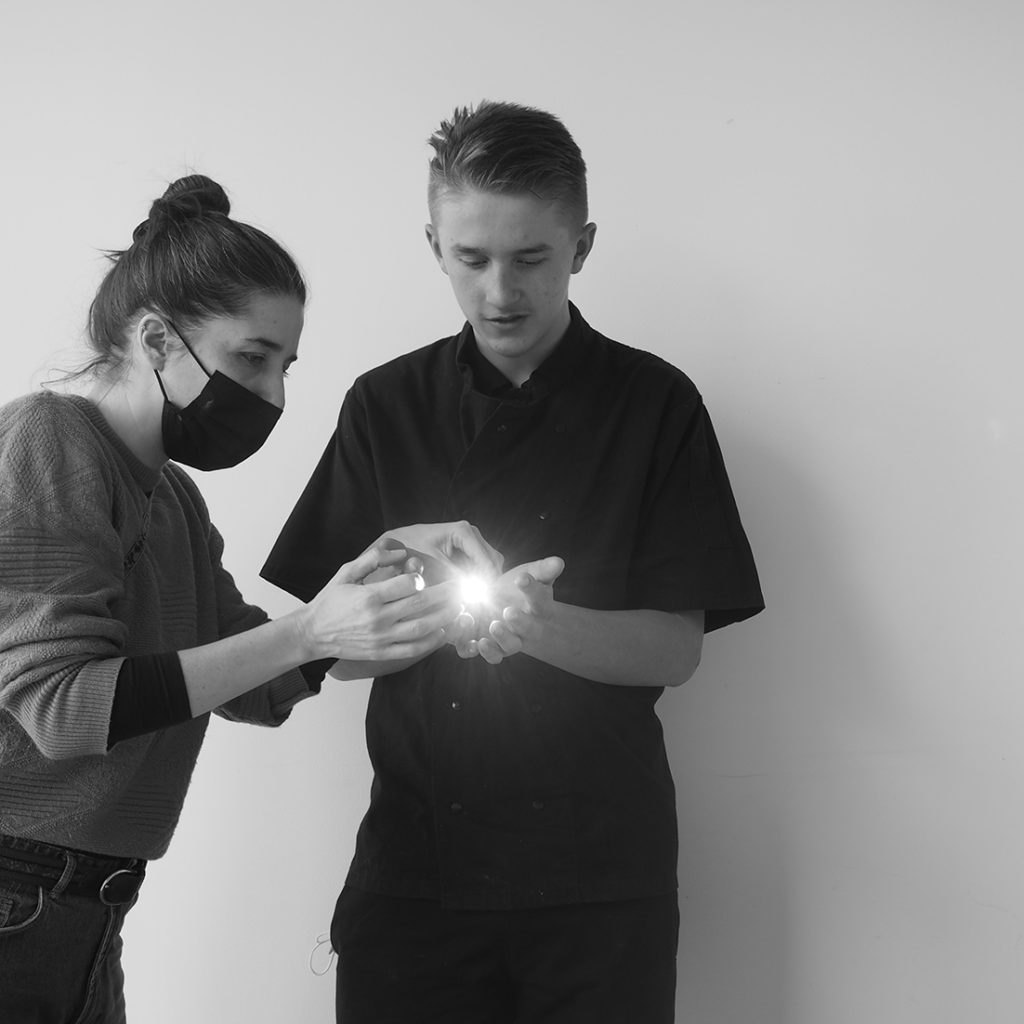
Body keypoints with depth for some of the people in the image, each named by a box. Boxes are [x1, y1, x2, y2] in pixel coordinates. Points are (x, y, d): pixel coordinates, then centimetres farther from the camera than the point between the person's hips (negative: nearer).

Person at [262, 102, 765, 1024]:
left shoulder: (654, 403, -1)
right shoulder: (384, 406, 5)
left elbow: (675, 650, -3)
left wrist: (538, 623, -22)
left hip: (598, 875, -1)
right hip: (414, 856, 1)